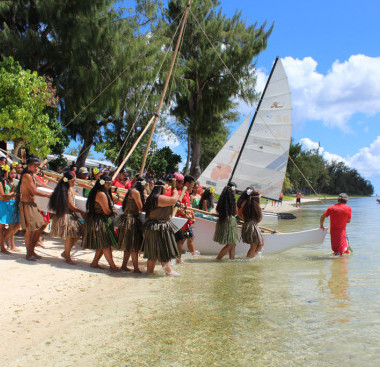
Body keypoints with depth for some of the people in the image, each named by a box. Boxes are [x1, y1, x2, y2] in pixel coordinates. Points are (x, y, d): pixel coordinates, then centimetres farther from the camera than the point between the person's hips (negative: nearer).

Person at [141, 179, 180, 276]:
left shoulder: (151, 198, 12)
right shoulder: (159, 198, -21)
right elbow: (174, 199, -25)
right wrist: (175, 192, -3)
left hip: (151, 227, 10)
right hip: (160, 228, -10)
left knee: (153, 250, 16)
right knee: (164, 249, -1)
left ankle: (149, 269, 24)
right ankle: (168, 270, 7)